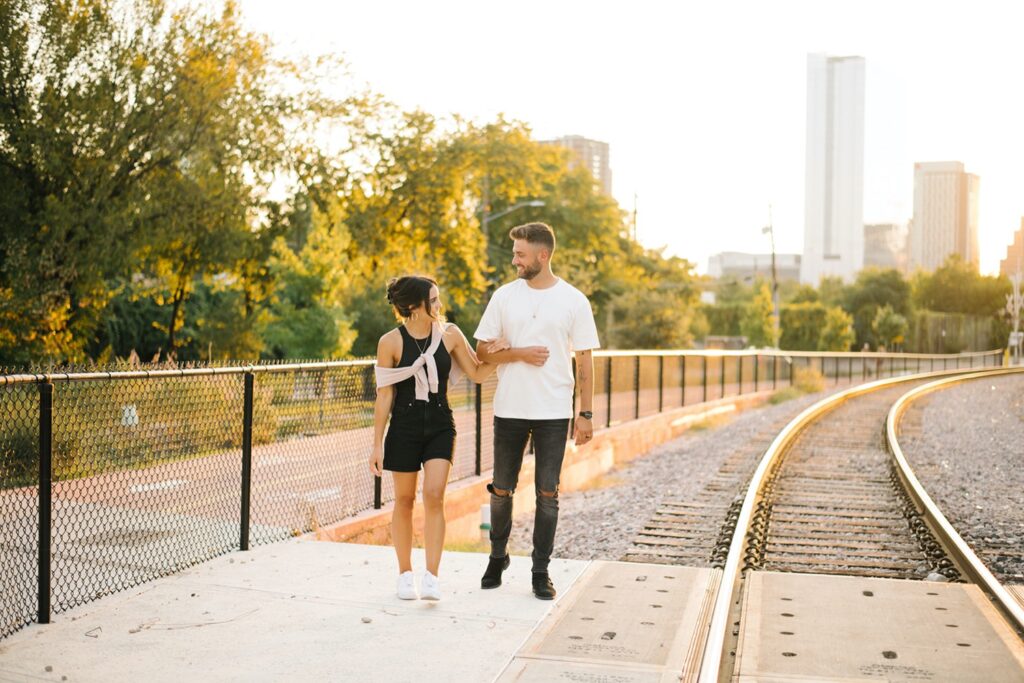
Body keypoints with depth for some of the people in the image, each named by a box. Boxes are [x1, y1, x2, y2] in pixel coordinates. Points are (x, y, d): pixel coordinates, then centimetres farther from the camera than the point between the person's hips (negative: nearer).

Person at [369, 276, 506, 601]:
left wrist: (496, 354, -12)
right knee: (405, 500, 7)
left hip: (440, 424, 1)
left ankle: (431, 577, -7)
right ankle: (405, 573, 22)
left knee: (434, 496, -11)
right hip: (405, 426, -1)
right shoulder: (391, 342, -7)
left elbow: (477, 373, 8)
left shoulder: (449, 334, -1)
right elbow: (385, 395, -3)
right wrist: (378, 444, -3)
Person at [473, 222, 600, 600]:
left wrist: (586, 414, -3)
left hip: (554, 413, -1)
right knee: (502, 489, 10)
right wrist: (520, 354, -13)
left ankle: (541, 572, 15)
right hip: (509, 410, 2)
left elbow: (585, 361, 1)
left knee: (548, 493, 3)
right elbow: (482, 351, 5)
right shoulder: (504, 296, 2)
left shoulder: (573, 300, -1)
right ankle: (498, 557, 30)